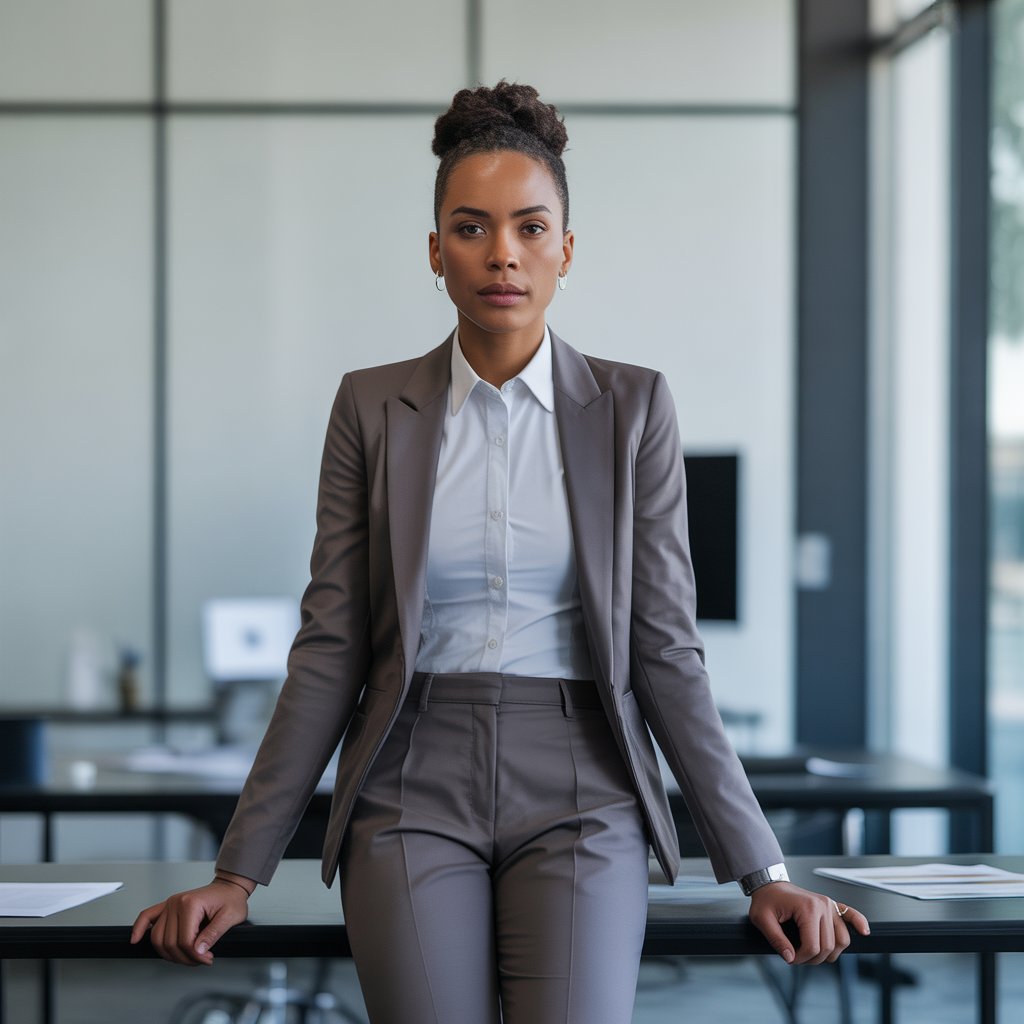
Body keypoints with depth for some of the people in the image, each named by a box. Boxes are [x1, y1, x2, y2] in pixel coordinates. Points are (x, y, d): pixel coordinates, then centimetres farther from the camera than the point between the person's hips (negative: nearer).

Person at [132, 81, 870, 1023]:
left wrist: (763, 873, -1)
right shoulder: (373, 407, 5)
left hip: (577, 796, 0)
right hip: (414, 793, 1)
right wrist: (239, 872, 1)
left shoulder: (633, 408, 4)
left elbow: (665, 649, 3)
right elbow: (329, 650, 5)